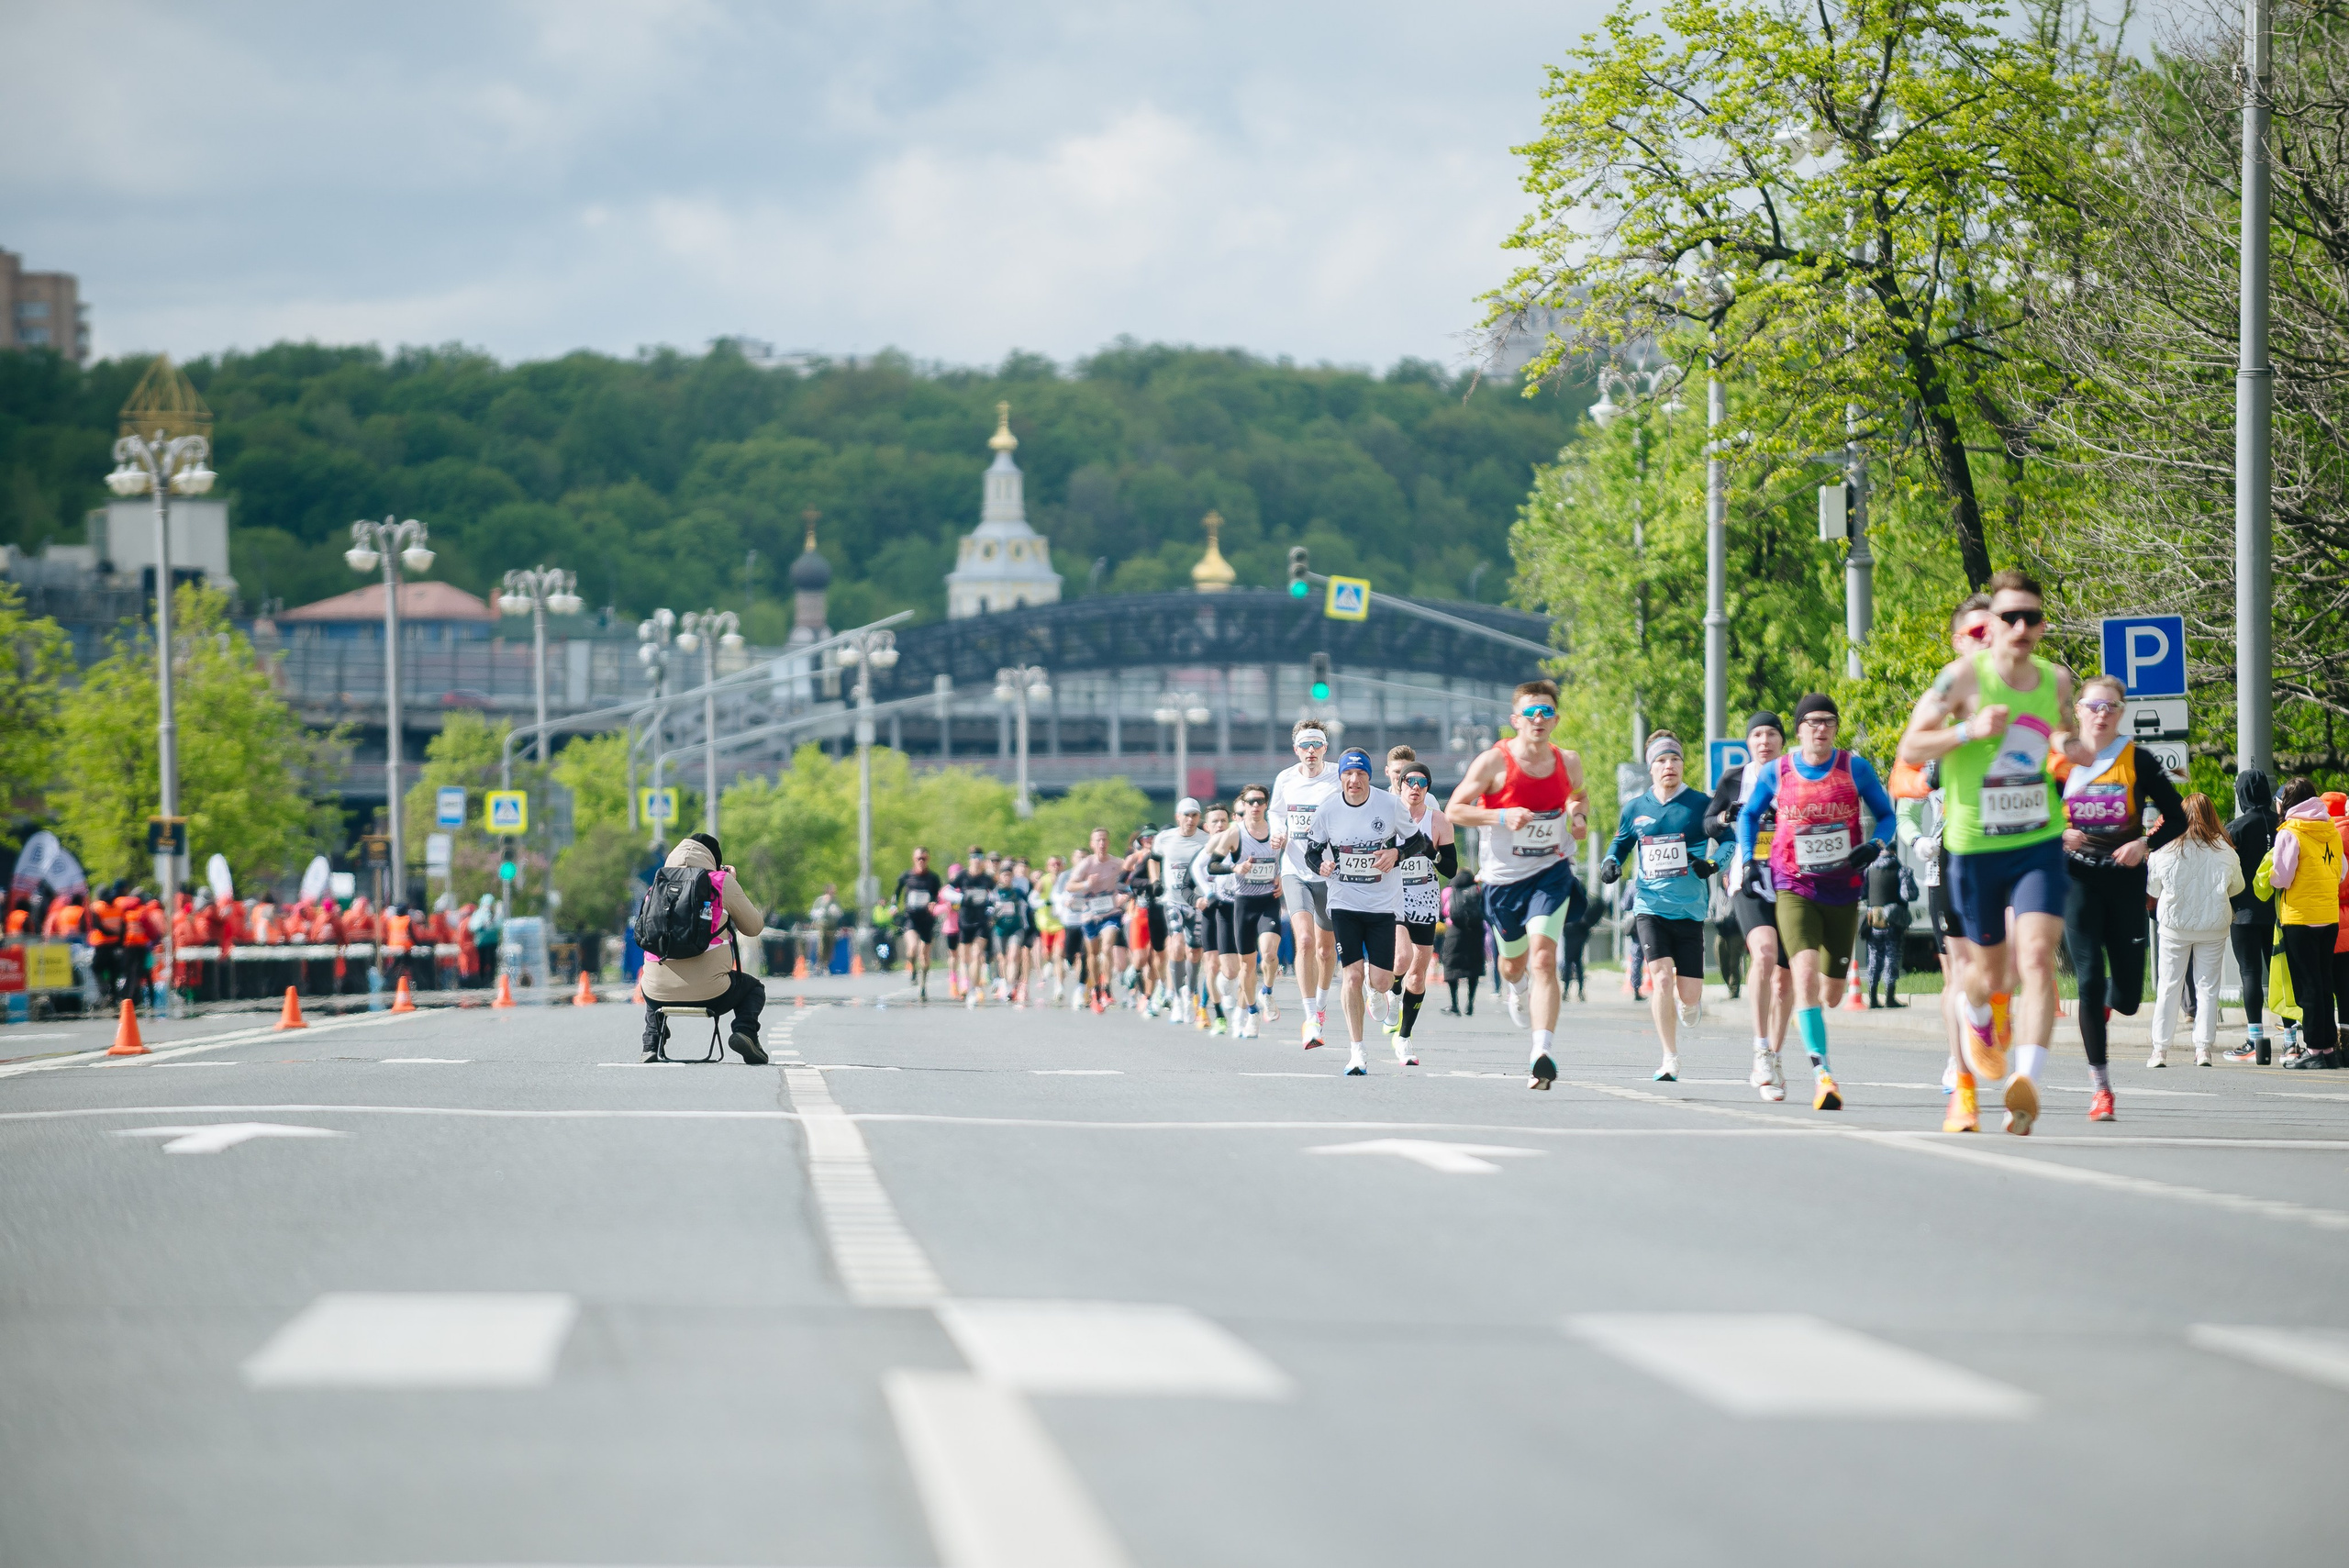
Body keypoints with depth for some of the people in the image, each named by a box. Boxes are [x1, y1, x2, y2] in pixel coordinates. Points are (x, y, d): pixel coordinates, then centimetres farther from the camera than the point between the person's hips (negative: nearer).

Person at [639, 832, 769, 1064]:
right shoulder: (721, 881, -2)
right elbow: (753, 927, 8)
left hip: (661, 993, 3)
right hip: (710, 994, -3)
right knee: (755, 988, 29)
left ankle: (651, 1044, 18)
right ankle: (745, 1031, 1)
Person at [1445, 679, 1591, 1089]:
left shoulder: (1568, 763, -2)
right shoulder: (1494, 763, -13)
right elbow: (1454, 809, -9)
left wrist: (1580, 816, -2)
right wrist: (1502, 816, -23)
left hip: (1551, 872, 0)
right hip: (1504, 876, 0)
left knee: (1543, 959, -20)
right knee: (1514, 961, 21)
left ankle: (1541, 1052, -27)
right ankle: (1515, 988, 61)